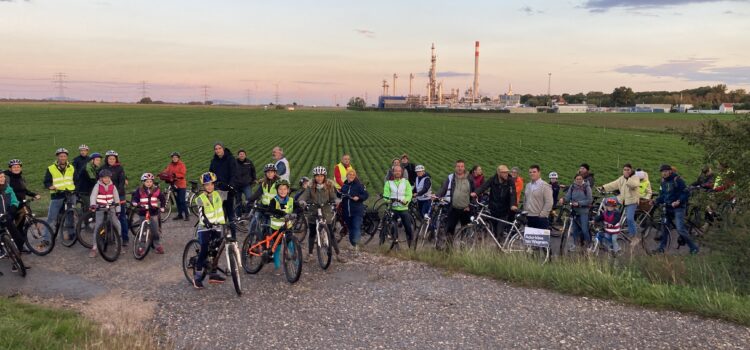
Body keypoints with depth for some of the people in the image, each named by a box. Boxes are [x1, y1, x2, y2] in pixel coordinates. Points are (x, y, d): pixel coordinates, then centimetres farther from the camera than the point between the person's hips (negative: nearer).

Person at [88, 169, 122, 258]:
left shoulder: (112, 186, 2)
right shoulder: (98, 186, -5)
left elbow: (116, 197, 7)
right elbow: (93, 195, -19)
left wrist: (118, 210, 5)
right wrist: (92, 205, -37)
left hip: (110, 208, 2)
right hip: (100, 208, -2)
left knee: (118, 225, -8)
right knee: (97, 227, -7)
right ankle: (94, 248, -1)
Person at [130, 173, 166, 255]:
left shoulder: (156, 190, 2)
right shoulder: (139, 191, -1)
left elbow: (162, 198, 10)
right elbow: (134, 198, -7)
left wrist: (162, 207, -1)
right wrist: (135, 203, -28)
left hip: (153, 212, 0)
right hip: (143, 213, 0)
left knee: (155, 230, 0)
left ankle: (158, 246, 10)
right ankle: (141, 246, 13)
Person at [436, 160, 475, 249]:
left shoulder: (469, 178, 3)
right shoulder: (450, 178, 2)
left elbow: (474, 193, 6)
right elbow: (443, 189, -2)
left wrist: (470, 205, -2)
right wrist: (437, 197, -19)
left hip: (465, 209, 1)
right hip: (454, 208, -1)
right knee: (449, 228, -2)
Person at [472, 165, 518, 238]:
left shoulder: (510, 181, -11)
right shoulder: (493, 179, -5)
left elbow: (513, 193, -21)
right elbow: (484, 186, -17)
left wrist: (513, 204, -39)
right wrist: (476, 192, -37)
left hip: (504, 211, -3)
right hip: (493, 209, 3)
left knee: (500, 232, -11)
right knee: (494, 230, 15)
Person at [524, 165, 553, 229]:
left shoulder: (545, 186, -7)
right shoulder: (528, 185, 16)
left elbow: (549, 203, -12)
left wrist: (542, 215, -15)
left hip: (540, 218, -7)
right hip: (528, 218, 7)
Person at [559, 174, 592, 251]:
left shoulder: (586, 187, -5)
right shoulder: (572, 187, 4)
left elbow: (590, 200, -9)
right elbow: (567, 197, -4)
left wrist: (579, 203, -17)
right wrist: (563, 199, -26)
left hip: (583, 211, -3)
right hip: (574, 211, 3)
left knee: (584, 229, -6)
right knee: (574, 229, 8)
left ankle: (588, 244, 11)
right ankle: (574, 245, 20)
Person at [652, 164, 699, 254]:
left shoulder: (677, 179, -11)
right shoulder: (663, 181, 11)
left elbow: (686, 193, -12)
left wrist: (678, 201, -25)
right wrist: (656, 201, 0)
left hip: (678, 207, -7)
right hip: (667, 207, 7)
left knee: (680, 229, -14)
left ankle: (693, 247, -1)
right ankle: (661, 247, 15)